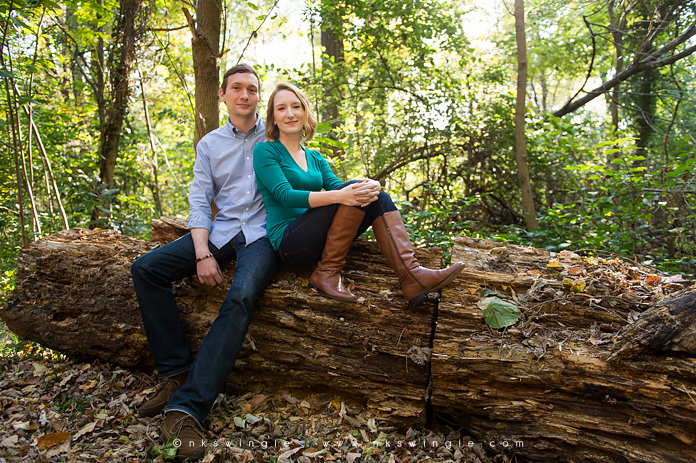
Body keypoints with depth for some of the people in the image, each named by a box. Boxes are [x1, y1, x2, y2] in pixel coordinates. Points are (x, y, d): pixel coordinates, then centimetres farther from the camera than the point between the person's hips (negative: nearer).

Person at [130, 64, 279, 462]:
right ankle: (177, 372, -10)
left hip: (263, 232, -4)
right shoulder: (210, 144, 16)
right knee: (146, 268, -14)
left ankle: (186, 408, -34)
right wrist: (202, 253, -9)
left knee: (241, 297, -32)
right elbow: (199, 199, 7)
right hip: (220, 231, 4)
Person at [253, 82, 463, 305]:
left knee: (378, 198, -14)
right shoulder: (265, 151, 1)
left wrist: (368, 188, -19)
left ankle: (412, 275, -27)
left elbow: (336, 186, 5)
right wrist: (339, 195, -29)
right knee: (352, 192, -23)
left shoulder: (315, 158, 21)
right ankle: (327, 272, -20)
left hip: (320, 241, 6)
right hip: (287, 241, -6)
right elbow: (285, 195, -15)